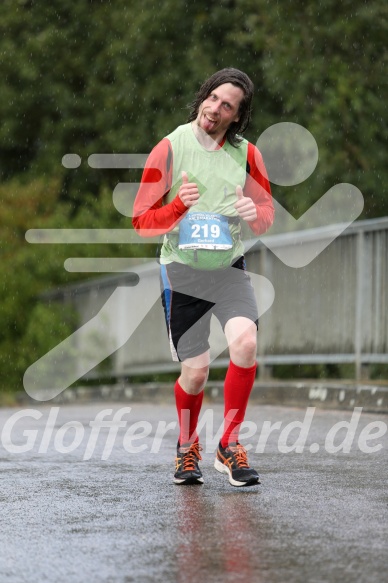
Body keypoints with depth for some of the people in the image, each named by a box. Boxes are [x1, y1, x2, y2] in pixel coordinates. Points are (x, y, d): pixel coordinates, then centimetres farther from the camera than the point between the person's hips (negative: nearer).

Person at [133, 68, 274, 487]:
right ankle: (187, 449, 27)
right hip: (181, 270, -2)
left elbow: (266, 218, 13)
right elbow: (142, 222, -4)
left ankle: (229, 446, -9)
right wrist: (180, 205, -23)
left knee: (245, 342, -24)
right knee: (195, 370, -3)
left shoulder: (246, 153, 4)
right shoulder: (169, 148, -4)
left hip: (229, 267, 2)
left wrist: (255, 213, -11)